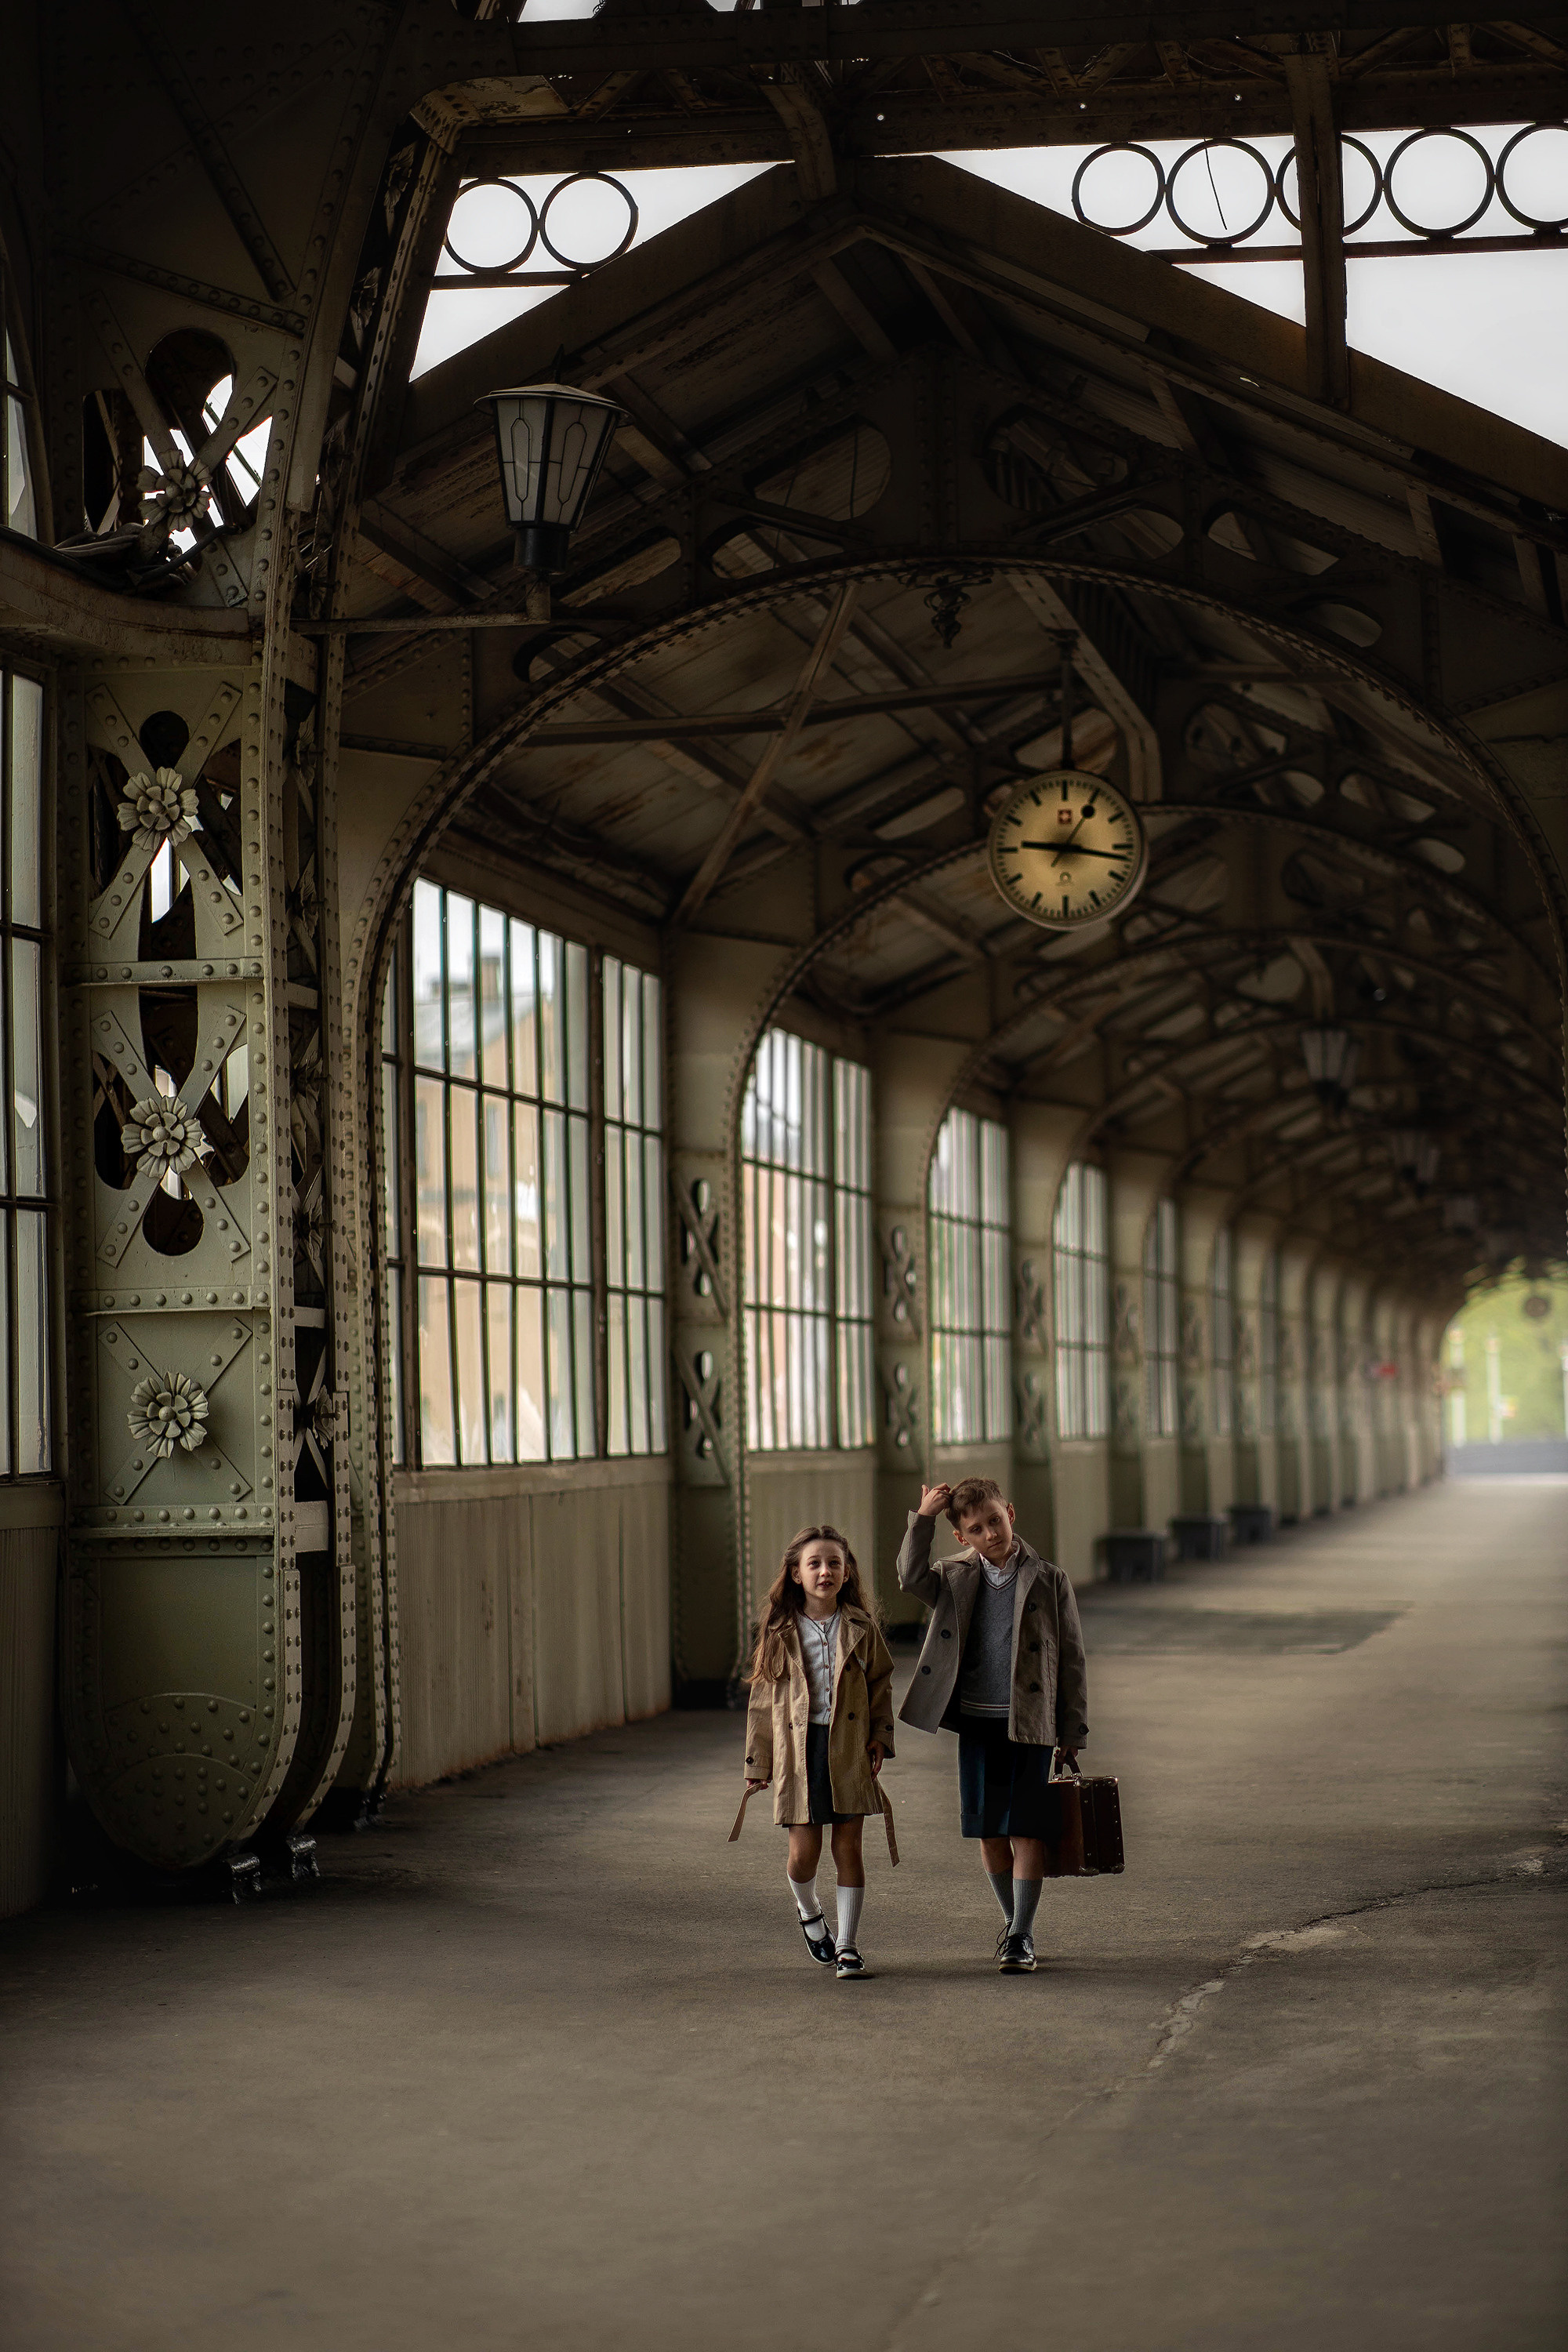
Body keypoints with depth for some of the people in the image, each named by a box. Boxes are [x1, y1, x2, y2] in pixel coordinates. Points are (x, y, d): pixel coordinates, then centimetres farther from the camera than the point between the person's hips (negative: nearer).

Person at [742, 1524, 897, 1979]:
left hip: (849, 1749, 1)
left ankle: (847, 1945, 10)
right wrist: (757, 1763, 6)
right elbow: (763, 1698, 7)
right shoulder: (780, 1633, 3)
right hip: (799, 1749, -1)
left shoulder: (861, 1628, 5)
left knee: (848, 1847, 2)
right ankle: (809, 1914, 29)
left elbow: (881, 1683, 12)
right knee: (804, 1848, -3)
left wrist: (880, 1734, -1)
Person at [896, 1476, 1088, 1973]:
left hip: (1030, 1723, -3)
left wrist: (1072, 1734, -1)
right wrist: (923, 1518, -18)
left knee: (1026, 1830, -4)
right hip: (975, 1722, 3)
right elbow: (912, 1577, -13)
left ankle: (1023, 1934, 3)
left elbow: (1072, 1660, 1)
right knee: (988, 1831, 9)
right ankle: (1012, 1921, 26)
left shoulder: (1049, 1580, -1)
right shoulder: (957, 1577, 6)